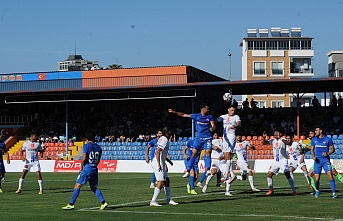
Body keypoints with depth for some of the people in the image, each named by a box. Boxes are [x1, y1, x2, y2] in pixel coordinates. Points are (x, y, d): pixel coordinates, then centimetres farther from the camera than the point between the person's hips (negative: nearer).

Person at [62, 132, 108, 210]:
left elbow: (84, 158, -12)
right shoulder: (99, 147, 10)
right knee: (94, 187, 15)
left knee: (77, 186, -3)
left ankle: (71, 204, -5)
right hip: (94, 170, 6)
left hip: (86, 169, -6)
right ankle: (103, 202, 5)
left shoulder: (86, 146, -5)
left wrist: (81, 167, -1)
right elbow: (98, 160, 14)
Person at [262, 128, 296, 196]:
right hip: (275, 161, 6)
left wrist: (280, 138, -48)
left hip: (283, 160, -6)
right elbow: (264, 143, 9)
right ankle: (271, 190, 16)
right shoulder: (273, 140, 4)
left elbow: (289, 143, -35)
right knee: (269, 175, 2)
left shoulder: (282, 140, -15)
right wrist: (264, 137, -10)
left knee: (288, 175, -15)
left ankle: (294, 190, -7)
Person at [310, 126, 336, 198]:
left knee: (330, 175, -16)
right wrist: (313, 156, -6)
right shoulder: (314, 140, 8)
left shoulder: (328, 139, 0)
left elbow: (332, 149, 5)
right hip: (317, 160, 2)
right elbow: (312, 150, 14)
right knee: (316, 179, -1)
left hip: (326, 160, -2)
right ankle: (317, 191, 25)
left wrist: (327, 153, -14)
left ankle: (334, 193, -11)